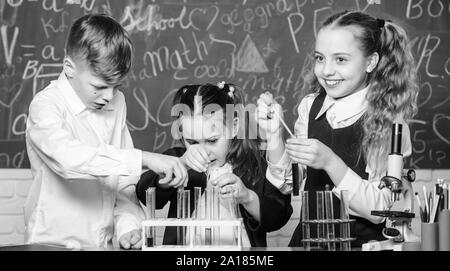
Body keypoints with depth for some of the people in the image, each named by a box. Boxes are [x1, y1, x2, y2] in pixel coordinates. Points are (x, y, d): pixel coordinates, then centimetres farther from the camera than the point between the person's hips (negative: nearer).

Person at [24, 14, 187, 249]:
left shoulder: (116, 102, 8)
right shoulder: (46, 105, -10)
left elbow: (123, 177, 11)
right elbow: (68, 158, -29)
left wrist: (127, 226, -3)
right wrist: (144, 159, -29)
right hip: (54, 244, -5)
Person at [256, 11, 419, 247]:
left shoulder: (389, 120, -9)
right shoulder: (310, 106, 4)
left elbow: (379, 211, -14)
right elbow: (290, 185, 6)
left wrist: (329, 162, -25)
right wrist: (274, 134, -8)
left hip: (362, 242, -3)